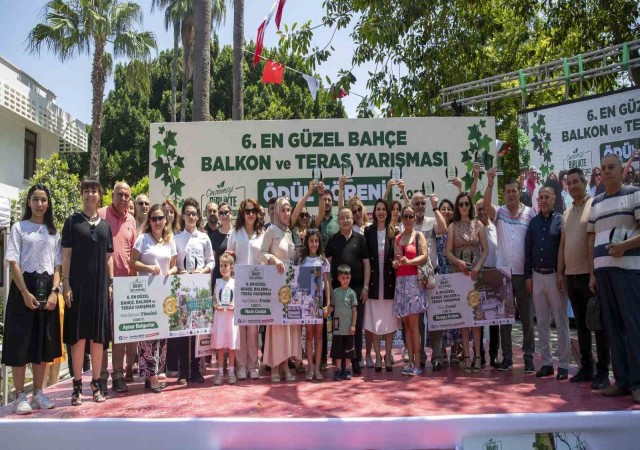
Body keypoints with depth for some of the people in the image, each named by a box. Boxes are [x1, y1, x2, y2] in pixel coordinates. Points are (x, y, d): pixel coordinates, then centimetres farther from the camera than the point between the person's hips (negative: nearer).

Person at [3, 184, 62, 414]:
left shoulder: (53, 232, 13)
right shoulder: (19, 228, 2)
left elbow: (57, 266, 10)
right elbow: (14, 263, -5)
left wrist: (54, 291, -5)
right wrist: (25, 292, -15)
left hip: (47, 288, 4)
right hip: (24, 286, -4)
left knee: (44, 341, 7)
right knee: (21, 341, -3)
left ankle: (38, 393, 17)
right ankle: (20, 396, 5)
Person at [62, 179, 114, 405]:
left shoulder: (105, 225, 13)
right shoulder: (72, 222, 3)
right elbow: (66, 255, -1)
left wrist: (111, 282, 6)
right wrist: (66, 283, -9)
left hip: (100, 285, 3)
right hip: (78, 284, -3)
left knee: (99, 335, 5)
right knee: (78, 335, -1)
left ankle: (96, 383, 15)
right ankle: (77, 386, 8)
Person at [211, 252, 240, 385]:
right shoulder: (218, 282, 6)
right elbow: (214, 298, 9)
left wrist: (234, 306, -15)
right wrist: (215, 306, -11)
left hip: (232, 316, -1)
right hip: (219, 316, 1)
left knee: (232, 344, 4)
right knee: (220, 345, 4)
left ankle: (231, 371, 14)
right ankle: (220, 371, 12)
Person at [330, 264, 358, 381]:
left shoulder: (351, 293, -2)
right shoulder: (335, 292, 4)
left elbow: (354, 310, -2)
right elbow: (332, 307, 8)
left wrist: (353, 325, -7)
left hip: (348, 327, -1)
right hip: (338, 326, 2)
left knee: (348, 348, 7)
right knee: (337, 348, 6)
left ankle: (347, 370, 18)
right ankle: (338, 369, 15)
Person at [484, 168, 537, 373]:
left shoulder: (530, 213, 2)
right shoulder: (499, 213, 5)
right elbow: (486, 205, -17)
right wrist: (490, 184, -30)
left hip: (523, 273, -1)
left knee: (527, 317, 5)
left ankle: (529, 357, 16)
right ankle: (507, 356, 17)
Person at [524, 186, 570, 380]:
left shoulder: (561, 220, -3)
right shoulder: (534, 222, 10)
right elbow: (528, 250, 11)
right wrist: (528, 276, 6)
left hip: (555, 275, -4)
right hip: (537, 276, 5)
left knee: (561, 322, 2)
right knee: (542, 322, 9)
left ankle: (563, 365, 9)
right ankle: (546, 363, 18)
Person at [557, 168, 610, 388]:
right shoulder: (567, 213, 16)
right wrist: (560, 273, 13)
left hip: (590, 274, -6)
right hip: (571, 276, 7)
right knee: (581, 324, 11)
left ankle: (603, 372, 6)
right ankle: (586, 368, 19)